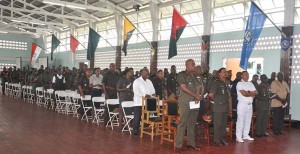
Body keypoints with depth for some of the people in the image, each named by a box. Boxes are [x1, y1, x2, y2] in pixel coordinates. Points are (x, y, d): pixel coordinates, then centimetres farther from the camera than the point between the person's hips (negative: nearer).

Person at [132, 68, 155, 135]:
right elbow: (136, 91, -14)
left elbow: (152, 89, 18)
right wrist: (144, 95, -25)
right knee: (137, 117, -3)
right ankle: (135, 130, 4)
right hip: (139, 102, -5)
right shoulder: (137, 81, -3)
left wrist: (153, 93, -6)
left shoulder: (149, 81, 18)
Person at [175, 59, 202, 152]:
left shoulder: (194, 76, 16)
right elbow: (184, 88, -13)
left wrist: (199, 97, -4)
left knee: (192, 123, 10)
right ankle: (178, 145, -4)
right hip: (185, 102, -6)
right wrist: (196, 96, -12)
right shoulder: (181, 74, -3)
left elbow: (199, 87, 16)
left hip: (194, 102, 6)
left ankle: (191, 143, 19)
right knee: (182, 123, -7)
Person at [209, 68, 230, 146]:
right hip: (218, 106, -7)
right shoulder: (217, 82, -11)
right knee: (217, 124, -1)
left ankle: (223, 139, 23)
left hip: (226, 106, 7)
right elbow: (211, 94, -16)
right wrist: (216, 100, -1)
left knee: (224, 123, 13)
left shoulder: (227, 82, 11)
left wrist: (227, 99, 12)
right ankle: (217, 140, 7)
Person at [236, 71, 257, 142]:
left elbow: (255, 92, 6)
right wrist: (251, 93, -2)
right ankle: (238, 136, -2)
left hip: (250, 104, 7)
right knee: (240, 120, -5)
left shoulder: (250, 83, 16)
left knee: (248, 120, 9)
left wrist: (248, 92, -10)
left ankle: (246, 135, 19)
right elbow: (244, 93, -18)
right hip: (242, 104, -7)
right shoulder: (239, 83, -6)